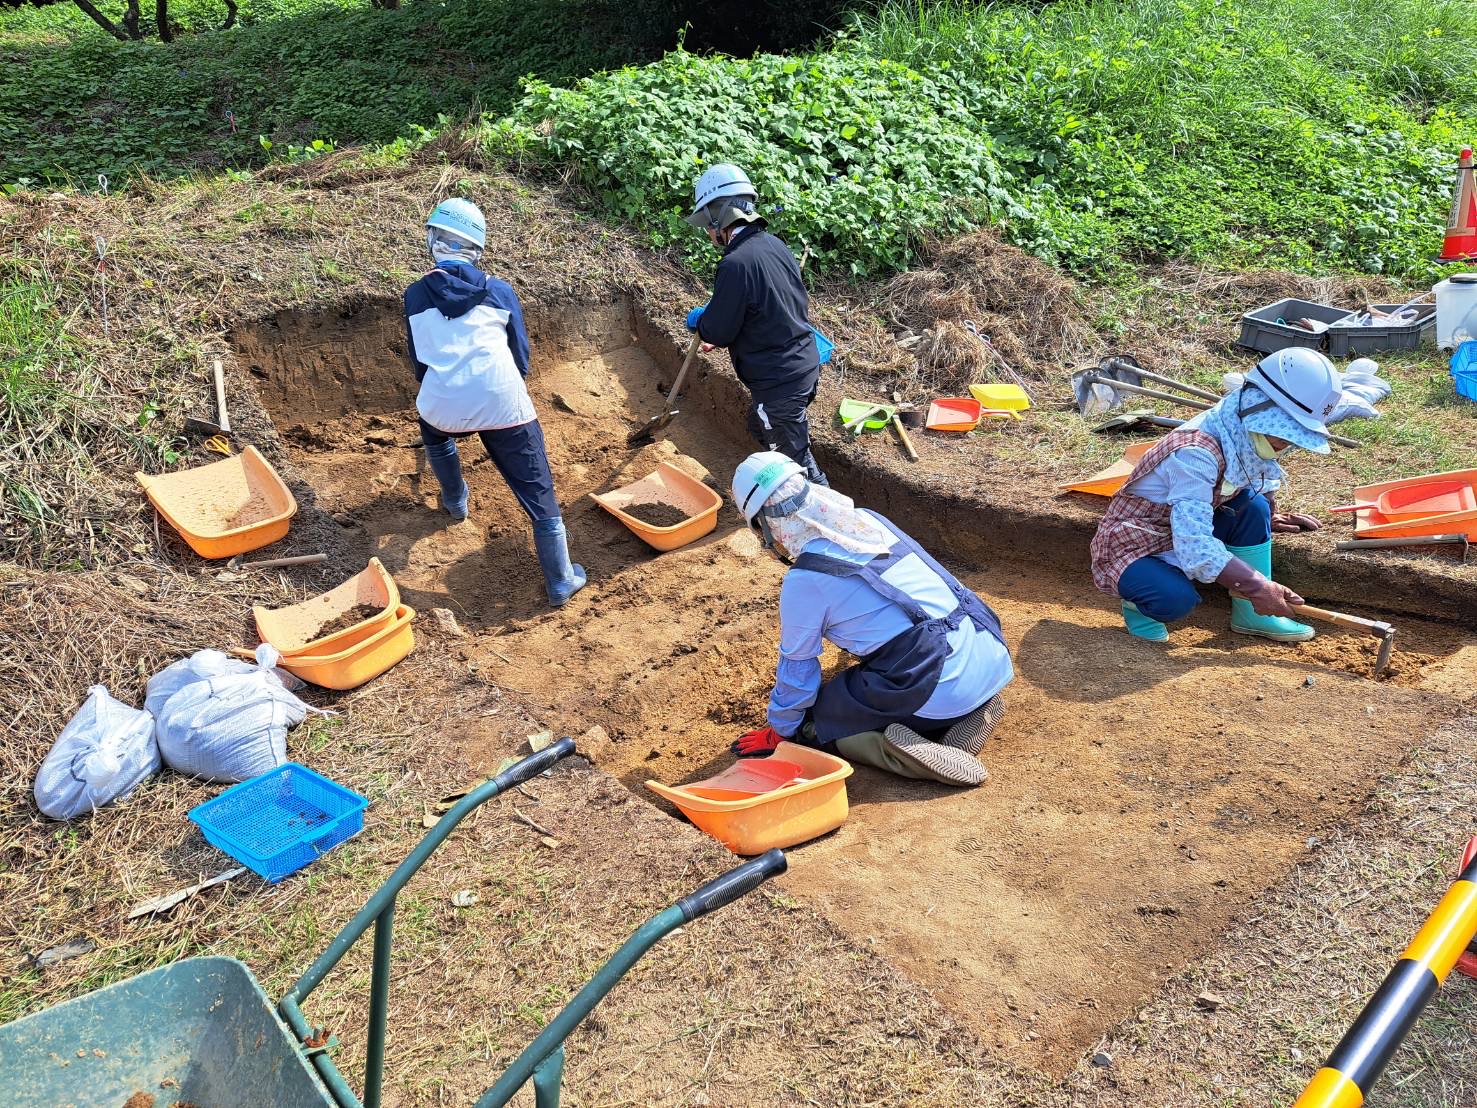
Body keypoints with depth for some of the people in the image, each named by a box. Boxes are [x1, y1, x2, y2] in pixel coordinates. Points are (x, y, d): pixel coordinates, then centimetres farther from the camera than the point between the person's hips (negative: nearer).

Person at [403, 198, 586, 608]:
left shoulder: (415, 296, 12)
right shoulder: (499, 291, 11)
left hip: (444, 405, 2)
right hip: (503, 404, -1)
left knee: (434, 433, 39)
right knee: (538, 492, 6)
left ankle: (455, 503, 54)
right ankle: (561, 581, 9)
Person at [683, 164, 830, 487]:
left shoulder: (736, 264, -24)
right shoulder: (774, 244, 3)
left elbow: (718, 331, -18)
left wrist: (698, 320, 6)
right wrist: (721, 334, 22)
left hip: (779, 381, -10)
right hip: (806, 365, 10)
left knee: (794, 453, 4)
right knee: (761, 428, 29)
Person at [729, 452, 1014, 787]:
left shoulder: (803, 581, -10)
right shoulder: (869, 520, 10)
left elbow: (797, 666, 2)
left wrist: (779, 731, 20)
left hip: (939, 691, -7)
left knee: (814, 726, 12)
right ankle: (971, 711, 11)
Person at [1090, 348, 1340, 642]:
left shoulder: (1248, 436, -5)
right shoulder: (1196, 454, -32)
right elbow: (1195, 547, -36)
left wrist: (1266, 518, -6)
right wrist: (1258, 587, -33)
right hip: (1131, 546, -8)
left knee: (1254, 507, -10)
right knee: (1177, 599, -35)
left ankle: (1251, 614, 2)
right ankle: (1138, 602, 0)